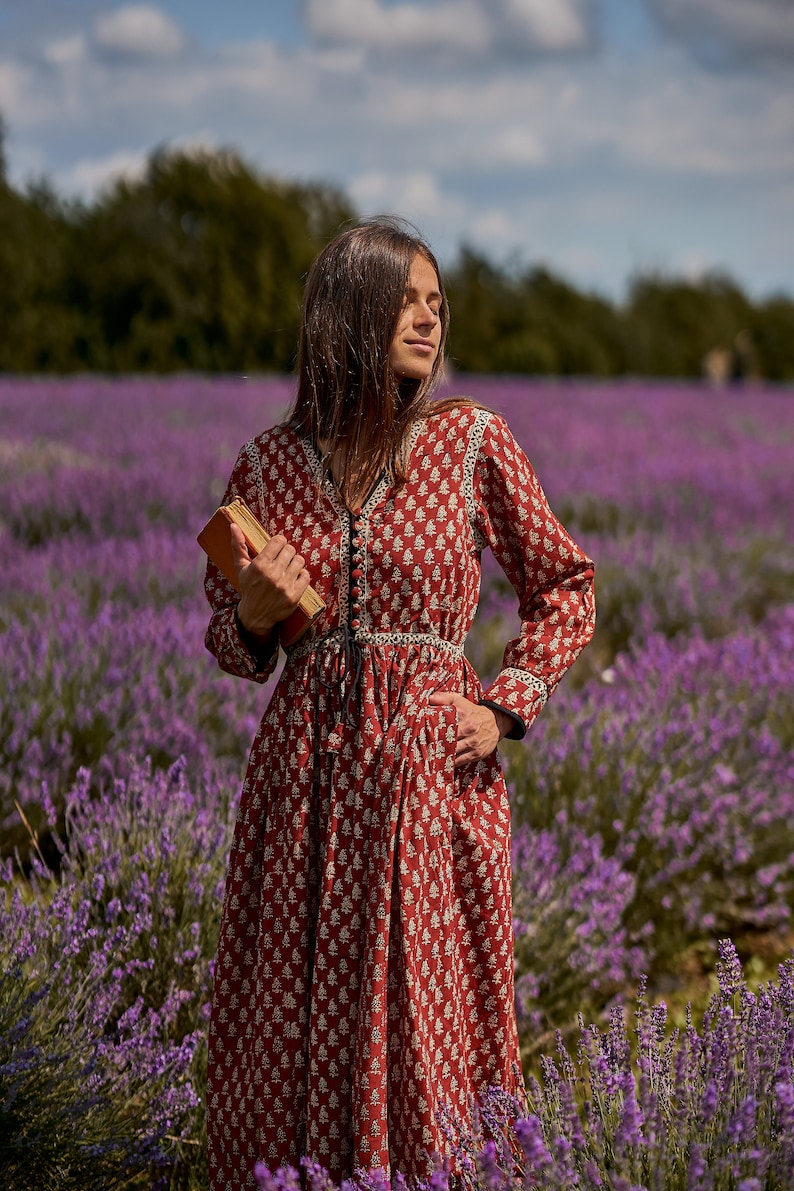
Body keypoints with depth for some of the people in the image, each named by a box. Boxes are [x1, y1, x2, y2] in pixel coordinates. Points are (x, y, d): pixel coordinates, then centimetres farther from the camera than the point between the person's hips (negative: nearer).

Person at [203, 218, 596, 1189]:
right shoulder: (266, 466, 4)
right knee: (291, 1030, 7)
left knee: (427, 1026, 3)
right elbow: (230, 641, 15)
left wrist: (507, 708, -2)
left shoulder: (474, 443, -1)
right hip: (306, 767, 2)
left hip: (432, 776, -2)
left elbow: (564, 584, 9)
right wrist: (256, 614, -8)